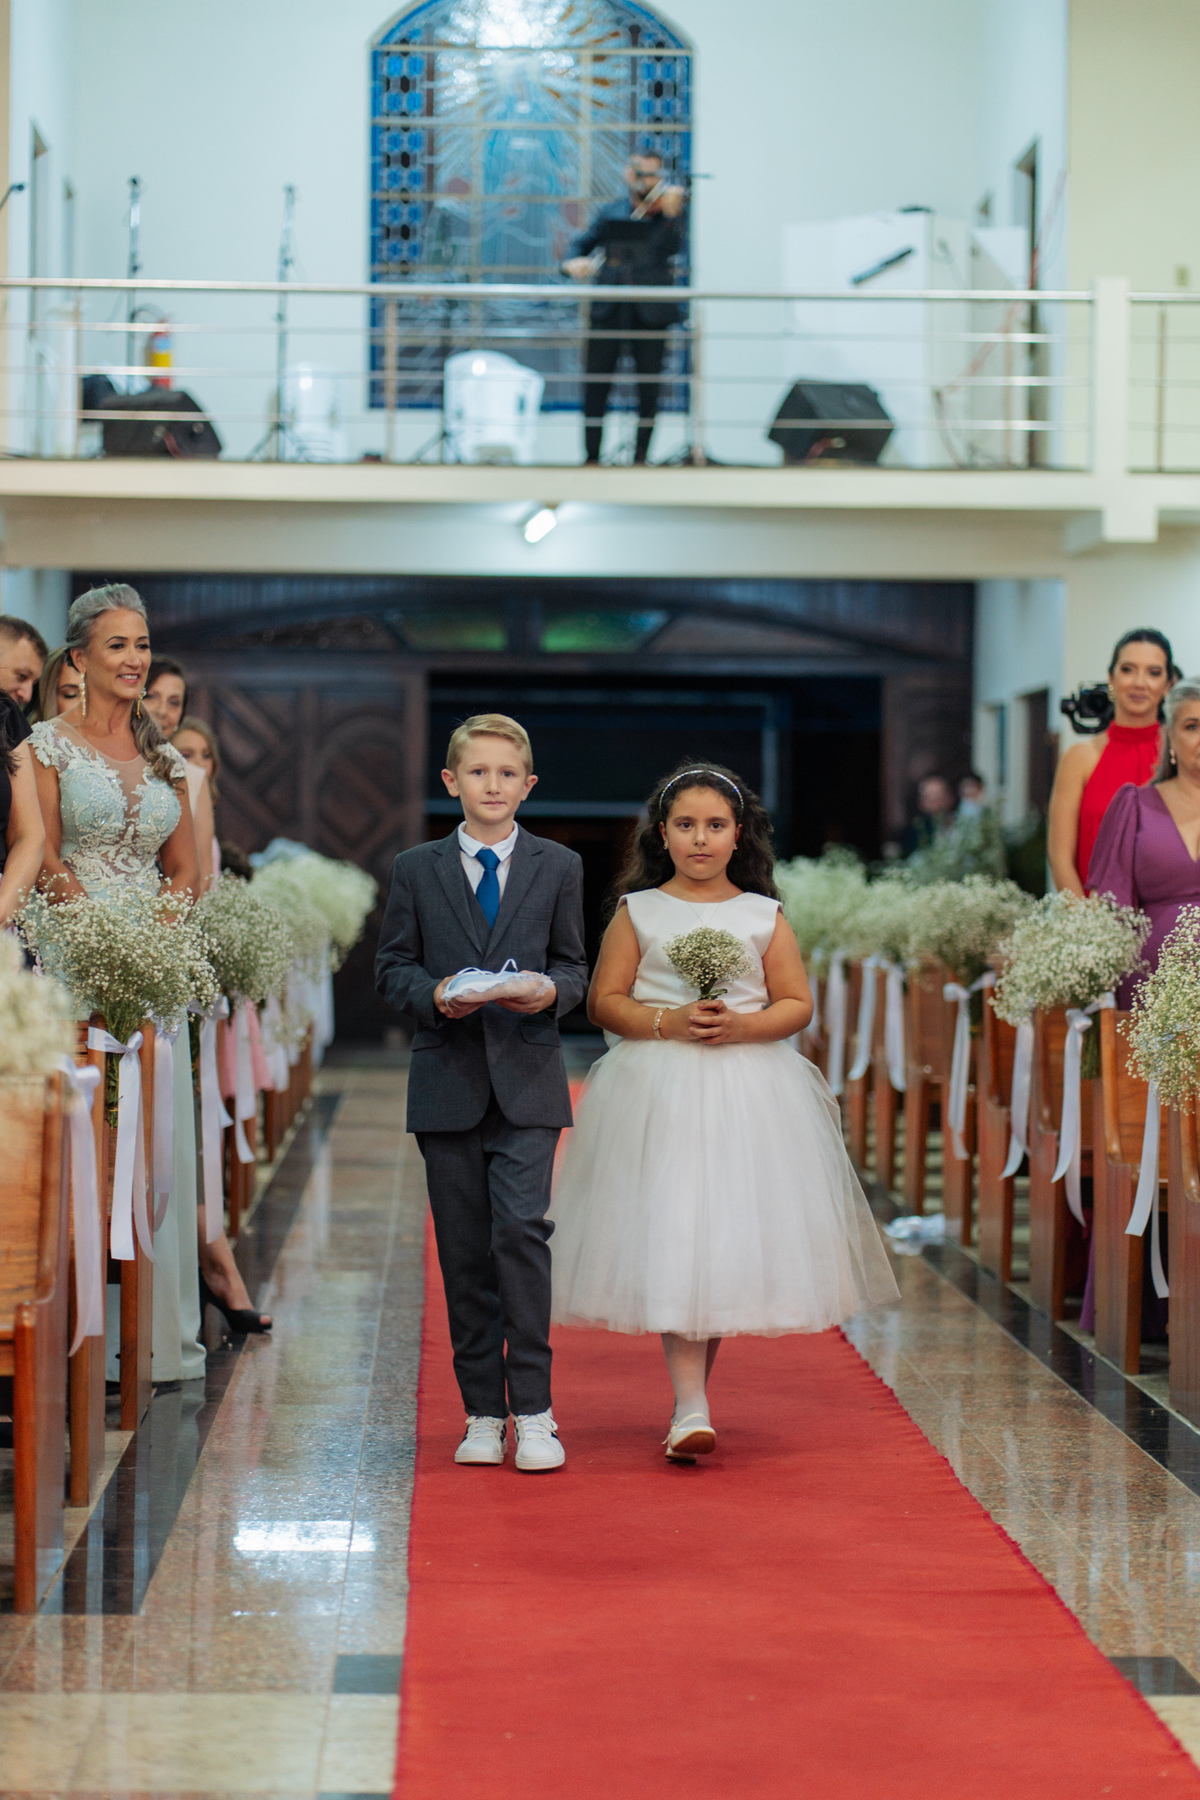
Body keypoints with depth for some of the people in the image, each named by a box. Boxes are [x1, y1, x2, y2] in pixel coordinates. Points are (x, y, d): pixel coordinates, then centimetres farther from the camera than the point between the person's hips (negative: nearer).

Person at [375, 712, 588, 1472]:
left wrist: (552, 991, -13)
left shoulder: (559, 867, 8)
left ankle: (533, 1410, -9)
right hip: (448, 1079, 1)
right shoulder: (416, 869, 8)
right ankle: (484, 1411, 13)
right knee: (464, 1250, 5)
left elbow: (573, 963, 9)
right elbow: (393, 966, 7)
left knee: (521, 1228, -16)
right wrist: (434, 995, -14)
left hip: (527, 1080, -1)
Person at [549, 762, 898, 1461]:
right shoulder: (638, 913, 5)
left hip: (749, 1094, 2)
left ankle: (697, 1386, 22)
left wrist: (741, 1026, -12)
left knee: (731, 1240, 3)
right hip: (658, 1094, -2)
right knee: (668, 1241, -11)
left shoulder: (765, 917, 7)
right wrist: (669, 1022, -13)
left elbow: (798, 1005, 6)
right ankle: (690, 1407, -15)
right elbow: (605, 1002, 3)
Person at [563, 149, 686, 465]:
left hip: (650, 310, -2)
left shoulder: (670, 213, 7)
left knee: (649, 385, 0)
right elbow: (583, 244, 12)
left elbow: (673, 248, -10)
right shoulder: (611, 214, 15)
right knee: (596, 383, -2)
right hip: (608, 308, 2)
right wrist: (574, 262, -10)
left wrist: (671, 214, -27)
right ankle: (591, 454, 4)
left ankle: (641, 455, 8)